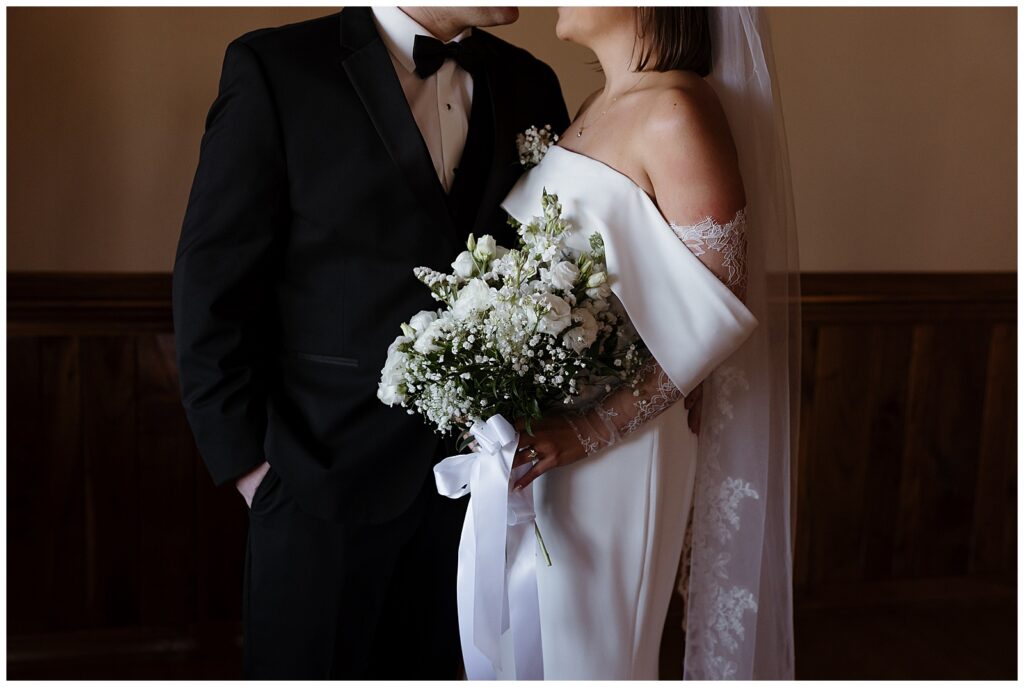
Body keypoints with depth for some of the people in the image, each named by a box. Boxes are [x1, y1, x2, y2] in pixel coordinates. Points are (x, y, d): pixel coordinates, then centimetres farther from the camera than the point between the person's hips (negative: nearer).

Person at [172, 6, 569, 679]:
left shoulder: (530, 84, 7)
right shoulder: (275, 67, -7)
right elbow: (212, 285, -7)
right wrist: (247, 463, -8)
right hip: (326, 473, -4)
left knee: (435, 666, 17)